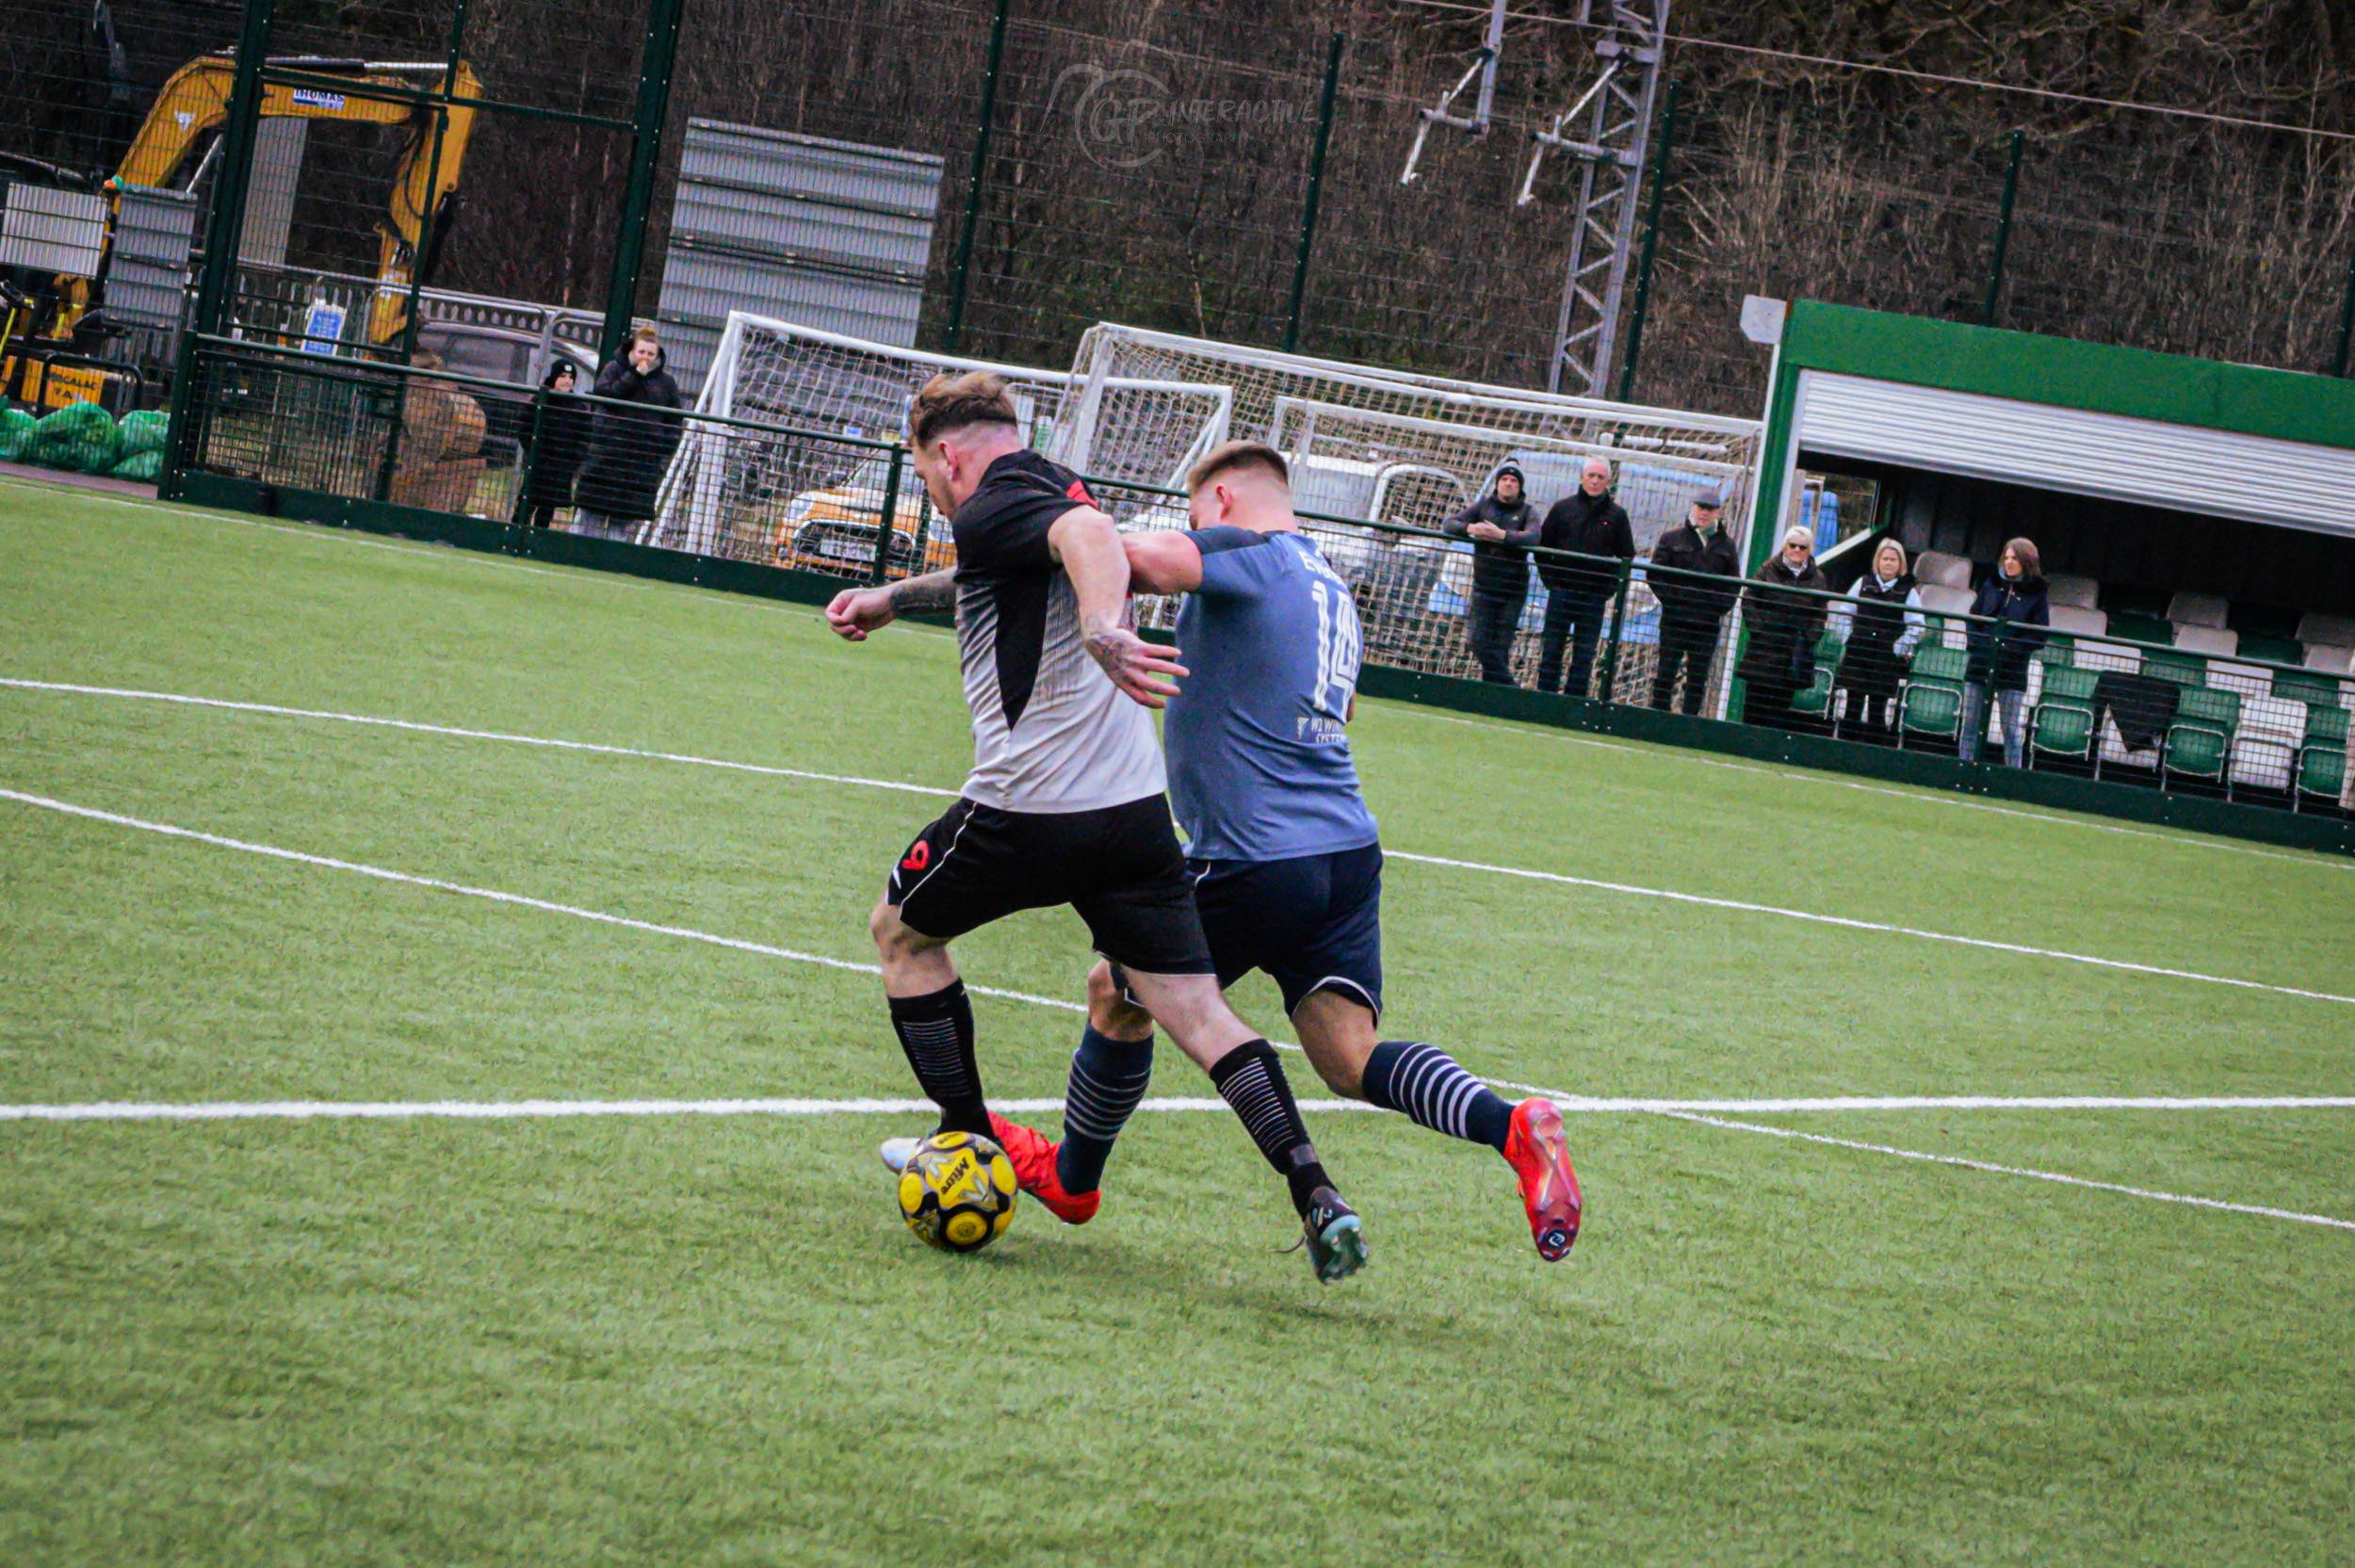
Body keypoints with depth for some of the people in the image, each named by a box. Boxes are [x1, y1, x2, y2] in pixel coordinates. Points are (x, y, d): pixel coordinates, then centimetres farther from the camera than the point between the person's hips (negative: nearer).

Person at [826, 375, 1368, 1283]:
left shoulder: (992, 508, -7)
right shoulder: (1053, 493, 20)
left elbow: (1088, 535, -30)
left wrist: (1102, 628, -48)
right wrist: (893, 598, 51)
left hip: (1025, 813, -7)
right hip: (1135, 808, 7)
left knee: (902, 931, 21)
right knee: (1195, 1011, 1)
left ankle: (971, 1145, 22)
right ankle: (1313, 1191, -18)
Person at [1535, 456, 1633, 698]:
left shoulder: (1617, 515, 5)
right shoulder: (1563, 508, 6)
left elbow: (1626, 556, 8)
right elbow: (1542, 545, 10)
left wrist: (1609, 587, -2)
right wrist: (1550, 579, 1)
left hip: (1595, 596, 0)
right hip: (1561, 591, 0)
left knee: (1584, 655, 1)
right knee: (1551, 650, 0)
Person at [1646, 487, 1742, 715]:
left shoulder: (1726, 546, 11)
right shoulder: (1672, 539, 6)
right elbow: (1655, 575, 2)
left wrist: (1720, 606, -3)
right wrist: (1671, 599, -8)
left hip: (1708, 622, 2)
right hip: (1675, 619, -2)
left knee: (1698, 678, 2)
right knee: (1666, 671, -1)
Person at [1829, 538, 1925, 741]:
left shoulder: (1909, 591, 1)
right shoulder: (1864, 583, 8)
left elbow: (1917, 626, 0)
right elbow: (1844, 612, 14)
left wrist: (1898, 648, -6)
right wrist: (1847, 639, 4)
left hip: (1886, 659, -2)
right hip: (1857, 654, 2)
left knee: (1877, 707, -2)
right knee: (1854, 702, 3)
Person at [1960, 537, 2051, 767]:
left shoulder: (2036, 594, -2)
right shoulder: (1992, 584, 10)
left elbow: (2041, 635, -5)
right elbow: (1973, 617, 14)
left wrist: (2011, 649, -16)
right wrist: (1974, 642, -4)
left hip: (2013, 668, -4)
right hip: (1980, 664, 4)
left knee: (2011, 728, -2)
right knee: (1970, 723, 6)